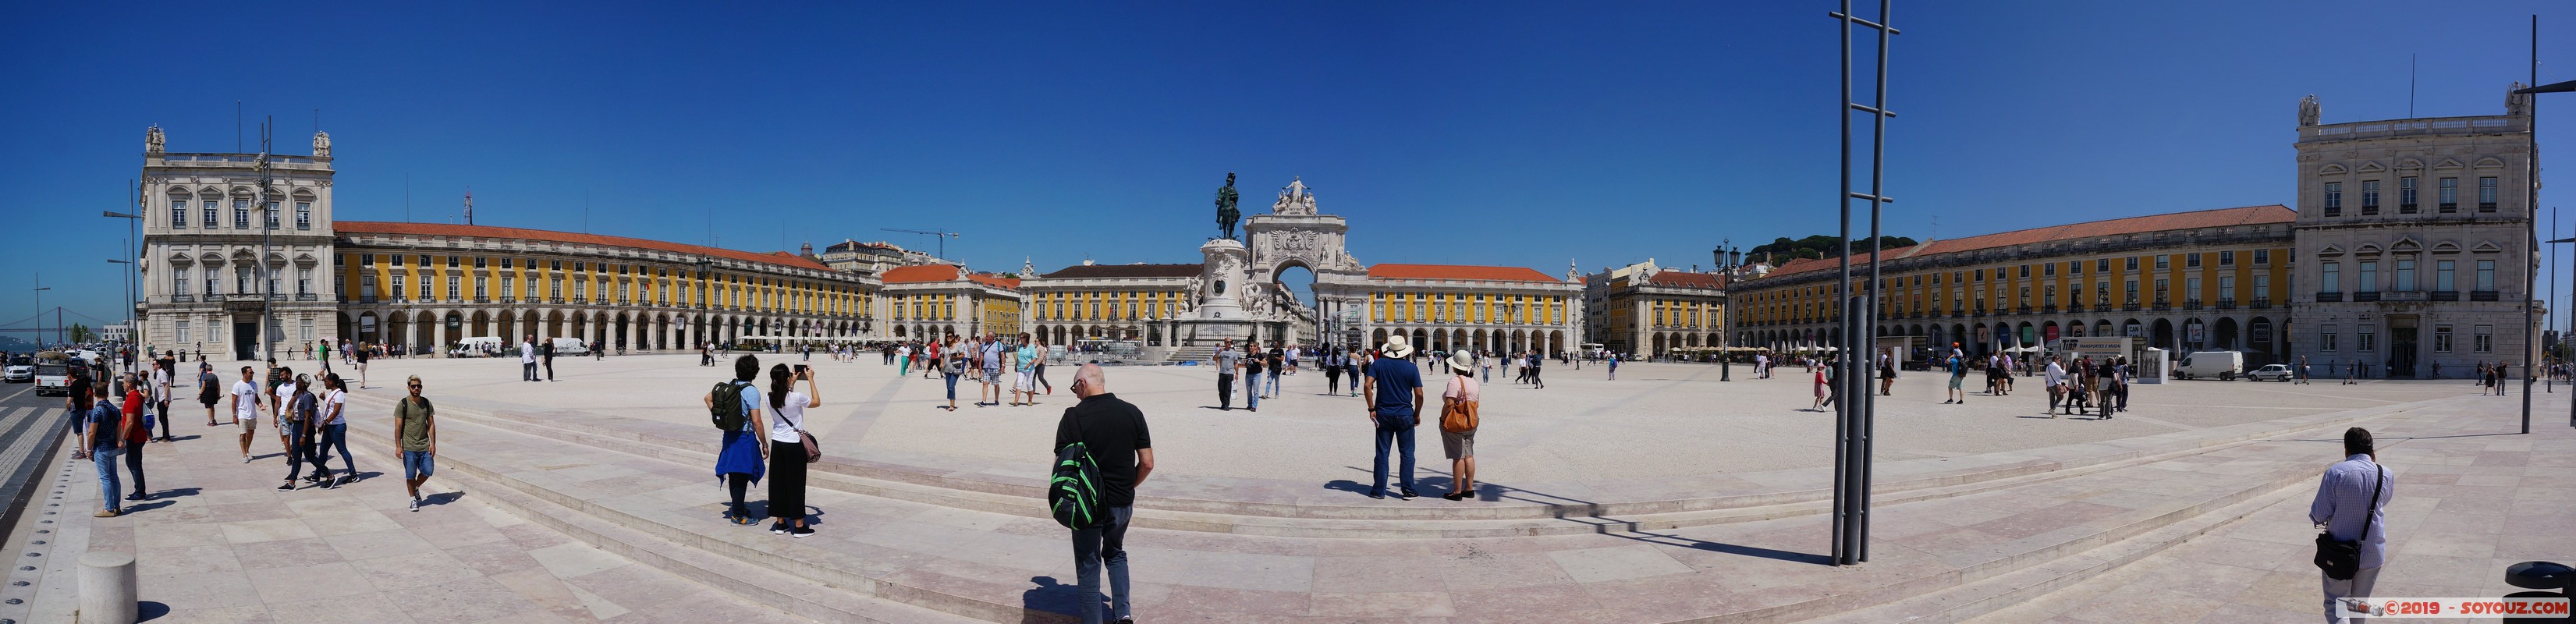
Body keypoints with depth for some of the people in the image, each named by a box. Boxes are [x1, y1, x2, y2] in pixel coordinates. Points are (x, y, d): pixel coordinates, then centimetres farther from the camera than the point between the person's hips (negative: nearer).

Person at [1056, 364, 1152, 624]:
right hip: (1123, 504, 4)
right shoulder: (1132, 412, -3)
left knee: (1088, 564, 12)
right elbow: (1147, 463, -1)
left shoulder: (1074, 416, -14)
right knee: (1115, 554, 26)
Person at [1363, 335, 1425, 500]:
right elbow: (1419, 394, -6)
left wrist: (1372, 408, -4)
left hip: (1383, 415, 1)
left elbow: (1367, 385, -11)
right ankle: (1408, 491, 8)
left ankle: (1379, 490, 10)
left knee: (1382, 454, 7)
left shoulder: (1379, 364, -1)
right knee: (1407, 454, 7)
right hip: (1405, 415, -1)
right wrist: (1417, 414, 7)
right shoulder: (1411, 368, -4)